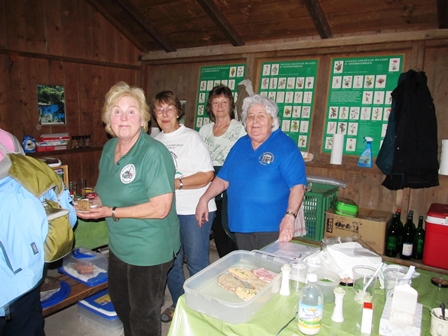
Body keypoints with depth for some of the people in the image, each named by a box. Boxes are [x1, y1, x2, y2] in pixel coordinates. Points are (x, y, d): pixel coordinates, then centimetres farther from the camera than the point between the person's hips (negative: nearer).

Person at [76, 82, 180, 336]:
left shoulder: (153, 153, -24)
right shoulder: (109, 148, 2)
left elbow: (160, 208, -27)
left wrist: (112, 212, -24)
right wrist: (96, 201, -3)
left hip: (149, 251, -8)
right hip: (119, 245, 9)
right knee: (120, 303, 30)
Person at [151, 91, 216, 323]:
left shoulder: (191, 137, -9)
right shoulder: (155, 141, 8)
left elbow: (207, 175, -15)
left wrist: (176, 183, -21)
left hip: (194, 211, -6)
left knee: (197, 263, 5)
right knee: (171, 261, 17)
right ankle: (178, 304, 38)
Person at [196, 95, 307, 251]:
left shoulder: (285, 146, -9)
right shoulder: (240, 144, 10)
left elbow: (297, 186, -16)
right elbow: (223, 179, 13)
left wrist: (290, 216, -29)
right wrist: (204, 199, 2)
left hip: (271, 227, -5)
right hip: (241, 225, 6)